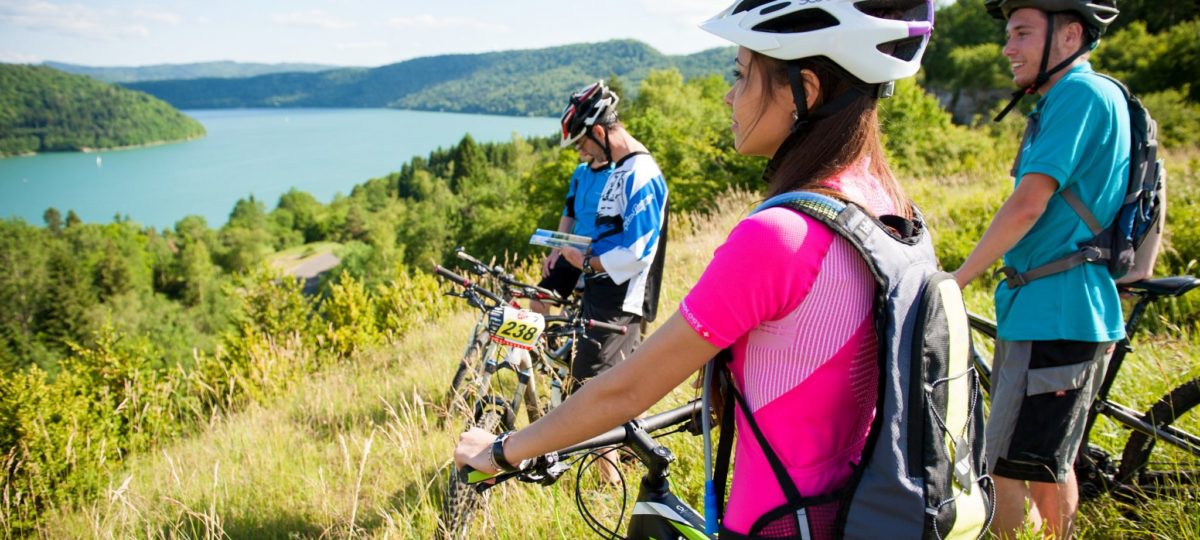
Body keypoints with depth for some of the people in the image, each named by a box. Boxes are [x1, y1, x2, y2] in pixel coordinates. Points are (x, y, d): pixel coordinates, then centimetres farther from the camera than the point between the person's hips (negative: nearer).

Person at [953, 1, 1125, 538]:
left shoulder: (1081, 93, -15)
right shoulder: (1080, 98, 18)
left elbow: (1027, 205, -21)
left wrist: (957, 279, -11)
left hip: (1053, 320, -11)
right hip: (1051, 315, 11)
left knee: (1003, 473, -6)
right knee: (1047, 466, 21)